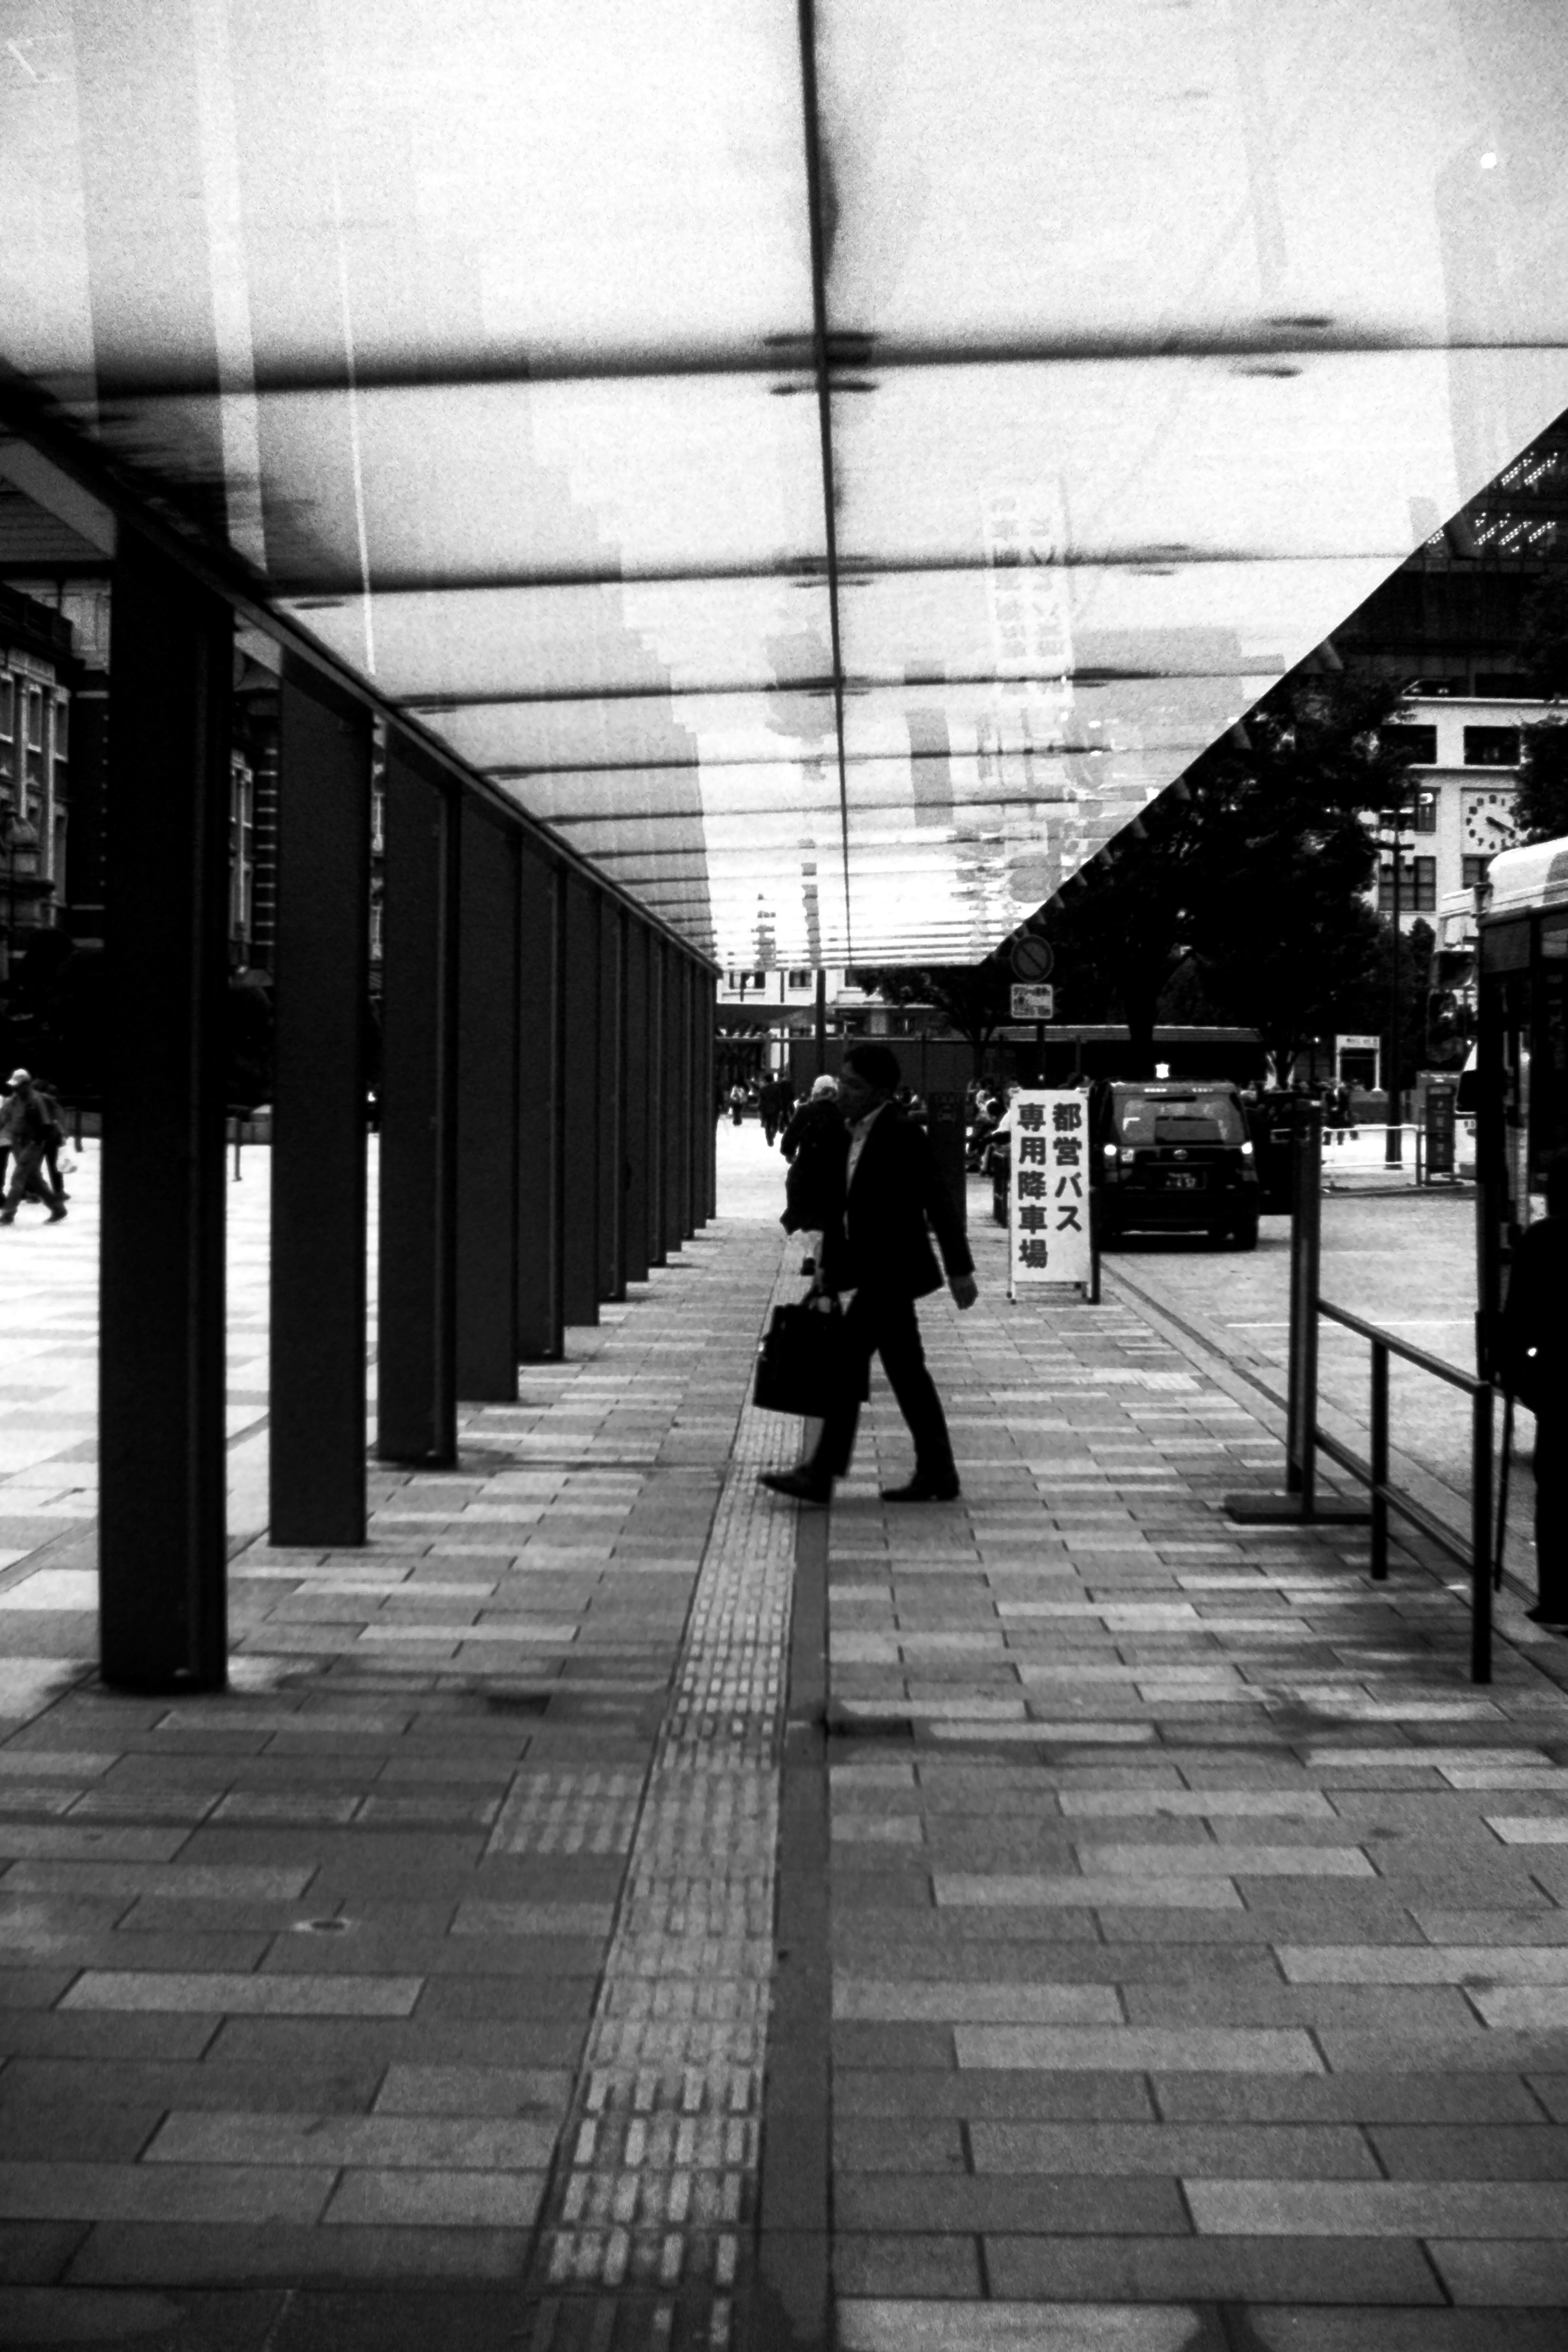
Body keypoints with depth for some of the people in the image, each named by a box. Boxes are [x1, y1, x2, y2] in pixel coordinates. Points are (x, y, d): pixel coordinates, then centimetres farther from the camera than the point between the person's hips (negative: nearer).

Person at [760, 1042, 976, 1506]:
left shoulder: (904, 1137, -13)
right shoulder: (852, 1138, 12)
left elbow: (938, 1204, -14)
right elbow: (840, 1207, 17)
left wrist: (959, 1269, -14)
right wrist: (829, 1266, 13)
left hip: (890, 1273, -9)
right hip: (872, 1274, 9)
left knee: (849, 1364, -10)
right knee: (906, 1372, 11)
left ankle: (822, 1475, -7)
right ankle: (936, 1474, 17)